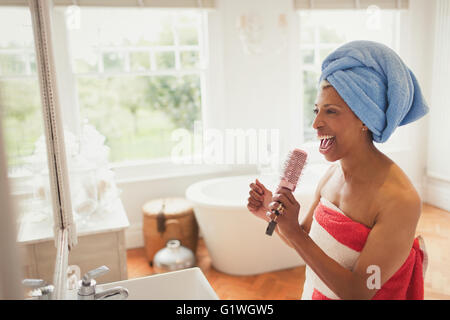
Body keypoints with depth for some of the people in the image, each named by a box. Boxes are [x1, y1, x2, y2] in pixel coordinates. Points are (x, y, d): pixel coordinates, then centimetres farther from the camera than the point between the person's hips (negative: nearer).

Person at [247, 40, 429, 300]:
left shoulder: (400, 200, -28)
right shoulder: (332, 174, -9)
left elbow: (357, 293, -27)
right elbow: (304, 241, 2)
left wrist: (293, 232, -33)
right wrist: (271, 213, -16)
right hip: (314, 293, 6)